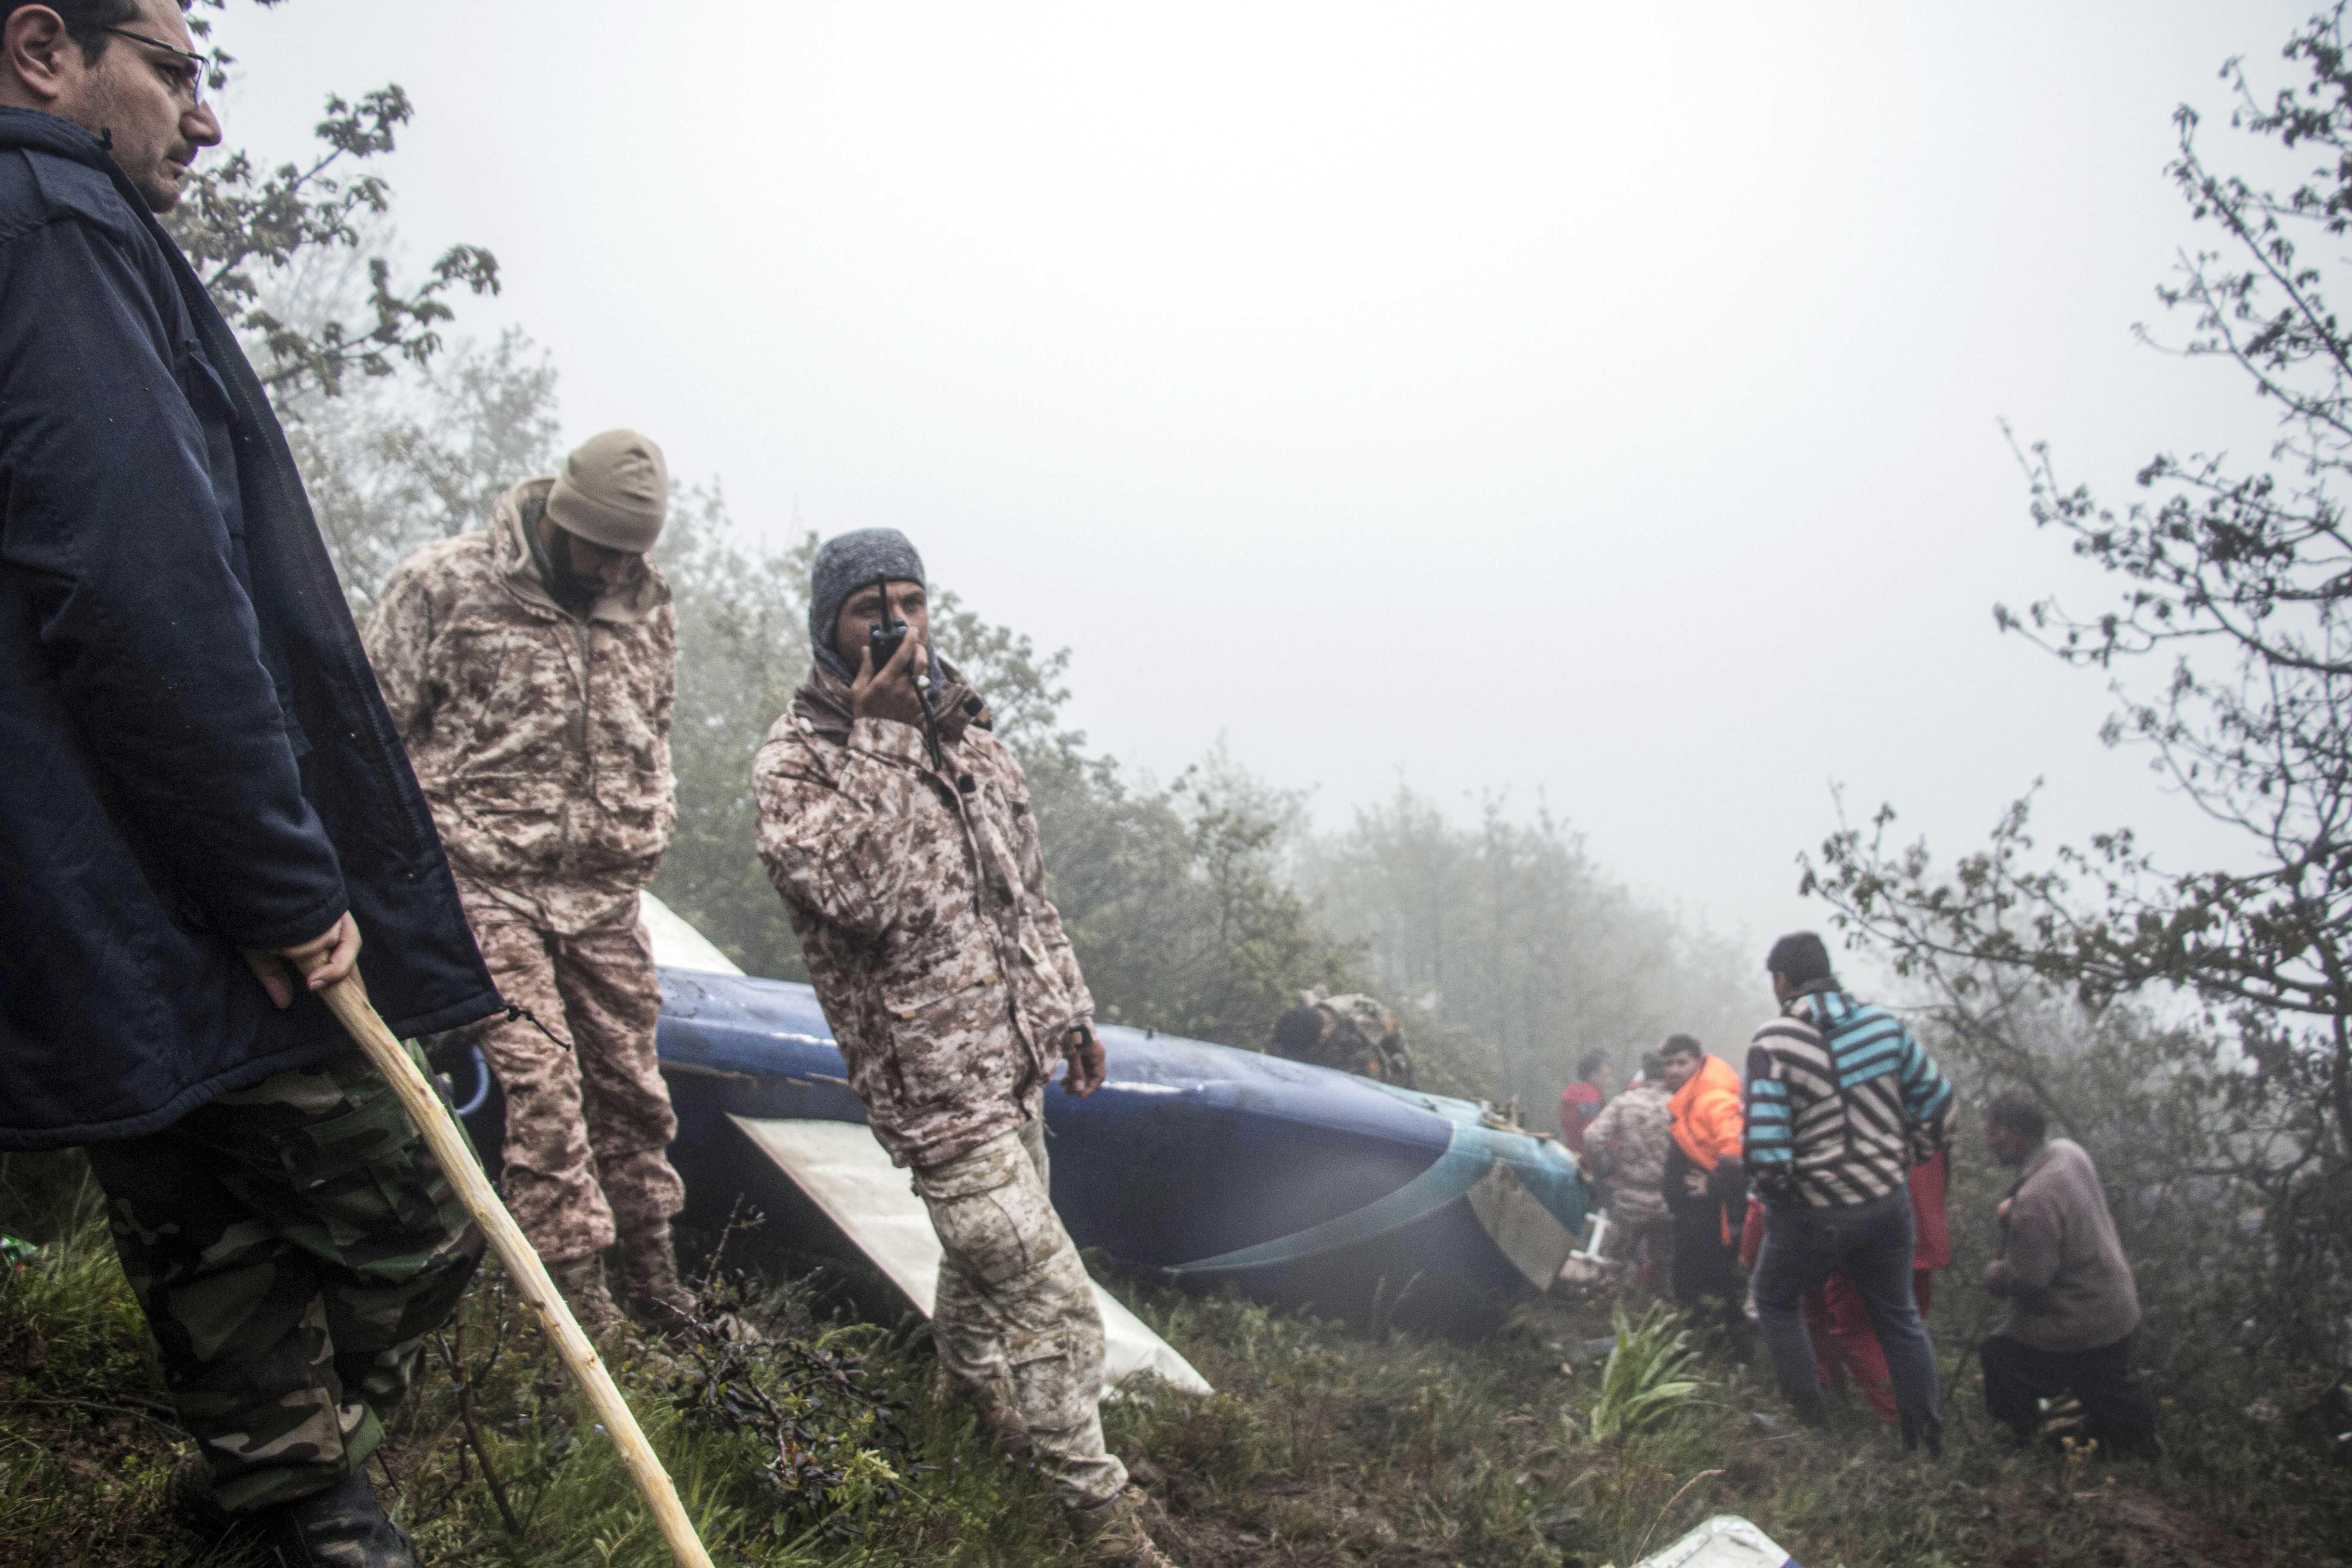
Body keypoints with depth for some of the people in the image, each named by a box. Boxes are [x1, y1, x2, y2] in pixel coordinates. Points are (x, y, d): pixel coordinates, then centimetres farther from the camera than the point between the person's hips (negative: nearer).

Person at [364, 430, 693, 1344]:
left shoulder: (645, 603, 9)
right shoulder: (443, 584, -6)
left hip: (605, 891, 5)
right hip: (487, 881, -4)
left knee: (629, 1075, 9)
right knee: (539, 1077, -11)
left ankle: (652, 1277, 23)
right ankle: (577, 1287, -1)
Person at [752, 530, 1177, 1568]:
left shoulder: (968, 734, 9)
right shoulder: (794, 763, -12)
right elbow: (870, 897, -28)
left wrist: (1068, 1012, 18)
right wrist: (887, 738, -28)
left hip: (1012, 1060, 7)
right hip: (932, 1081, -7)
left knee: (989, 1248, 24)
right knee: (1051, 1297, -6)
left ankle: (973, 1388, 51)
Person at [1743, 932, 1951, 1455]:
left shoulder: (1774, 1044, -17)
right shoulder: (1884, 1025, -3)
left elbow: (1766, 1144, -21)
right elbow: (1937, 1098, 6)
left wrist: (1775, 1191, -2)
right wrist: (1907, 1158, 18)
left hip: (1813, 1214, -4)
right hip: (1888, 1204, 4)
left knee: (1777, 1303, 20)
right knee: (1899, 1317, 20)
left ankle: (1811, 1417, 20)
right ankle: (1928, 1437, 26)